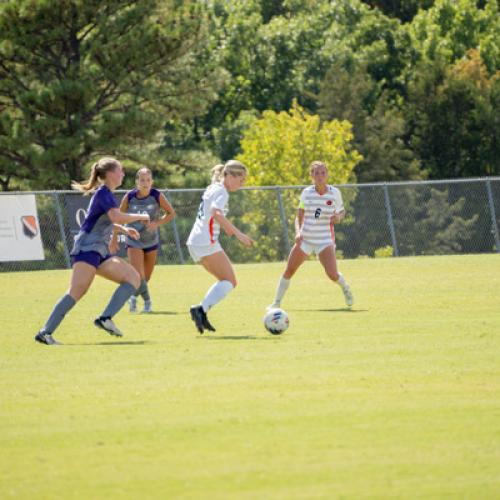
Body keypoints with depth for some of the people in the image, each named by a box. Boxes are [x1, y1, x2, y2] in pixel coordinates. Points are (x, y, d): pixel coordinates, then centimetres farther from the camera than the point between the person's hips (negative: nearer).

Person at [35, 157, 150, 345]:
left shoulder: (106, 194, 18)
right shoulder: (103, 193, -10)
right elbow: (117, 217, -26)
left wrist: (124, 229, 26)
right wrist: (140, 217, -12)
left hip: (100, 252, 10)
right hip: (87, 250, -10)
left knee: (134, 278, -1)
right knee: (76, 292, -20)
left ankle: (105, 318, -12)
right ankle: (45, 333, -20)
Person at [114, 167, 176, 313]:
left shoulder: (157, 196, -14)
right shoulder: (129, 197, -14)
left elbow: (171, 213, -3)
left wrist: (158, 223, -20)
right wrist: (115, 237, -4)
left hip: (151, 241, 2)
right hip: (134, 241, -2)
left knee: (146, 277, 13)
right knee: (138, 275, -18)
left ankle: (134, 297, 39)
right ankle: (147, 301, 2)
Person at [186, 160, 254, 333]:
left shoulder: (211, 189, 18)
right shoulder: (221, 192, -10)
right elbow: (217, 213, -28)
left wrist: (226, 227, 29)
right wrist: (238, 234, -30)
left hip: (194, 242, 9)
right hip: (207, 242, -9)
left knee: (226, 280, 16)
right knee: (230, 282, -8)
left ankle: (201, 311, 2)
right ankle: (201, 309, -24)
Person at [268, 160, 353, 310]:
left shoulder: (335, 193, -3)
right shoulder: (306, 193, 0)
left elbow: (341, 212, 11)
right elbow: (299, 217, 4)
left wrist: (338, 217, -13)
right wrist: (298, 232, -15)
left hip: (325, 240, -2)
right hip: (305, 239, 2)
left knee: (332, 274, -16)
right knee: (289, 270, -3)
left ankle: (346, 289, 18)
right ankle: (276, 302, 12)